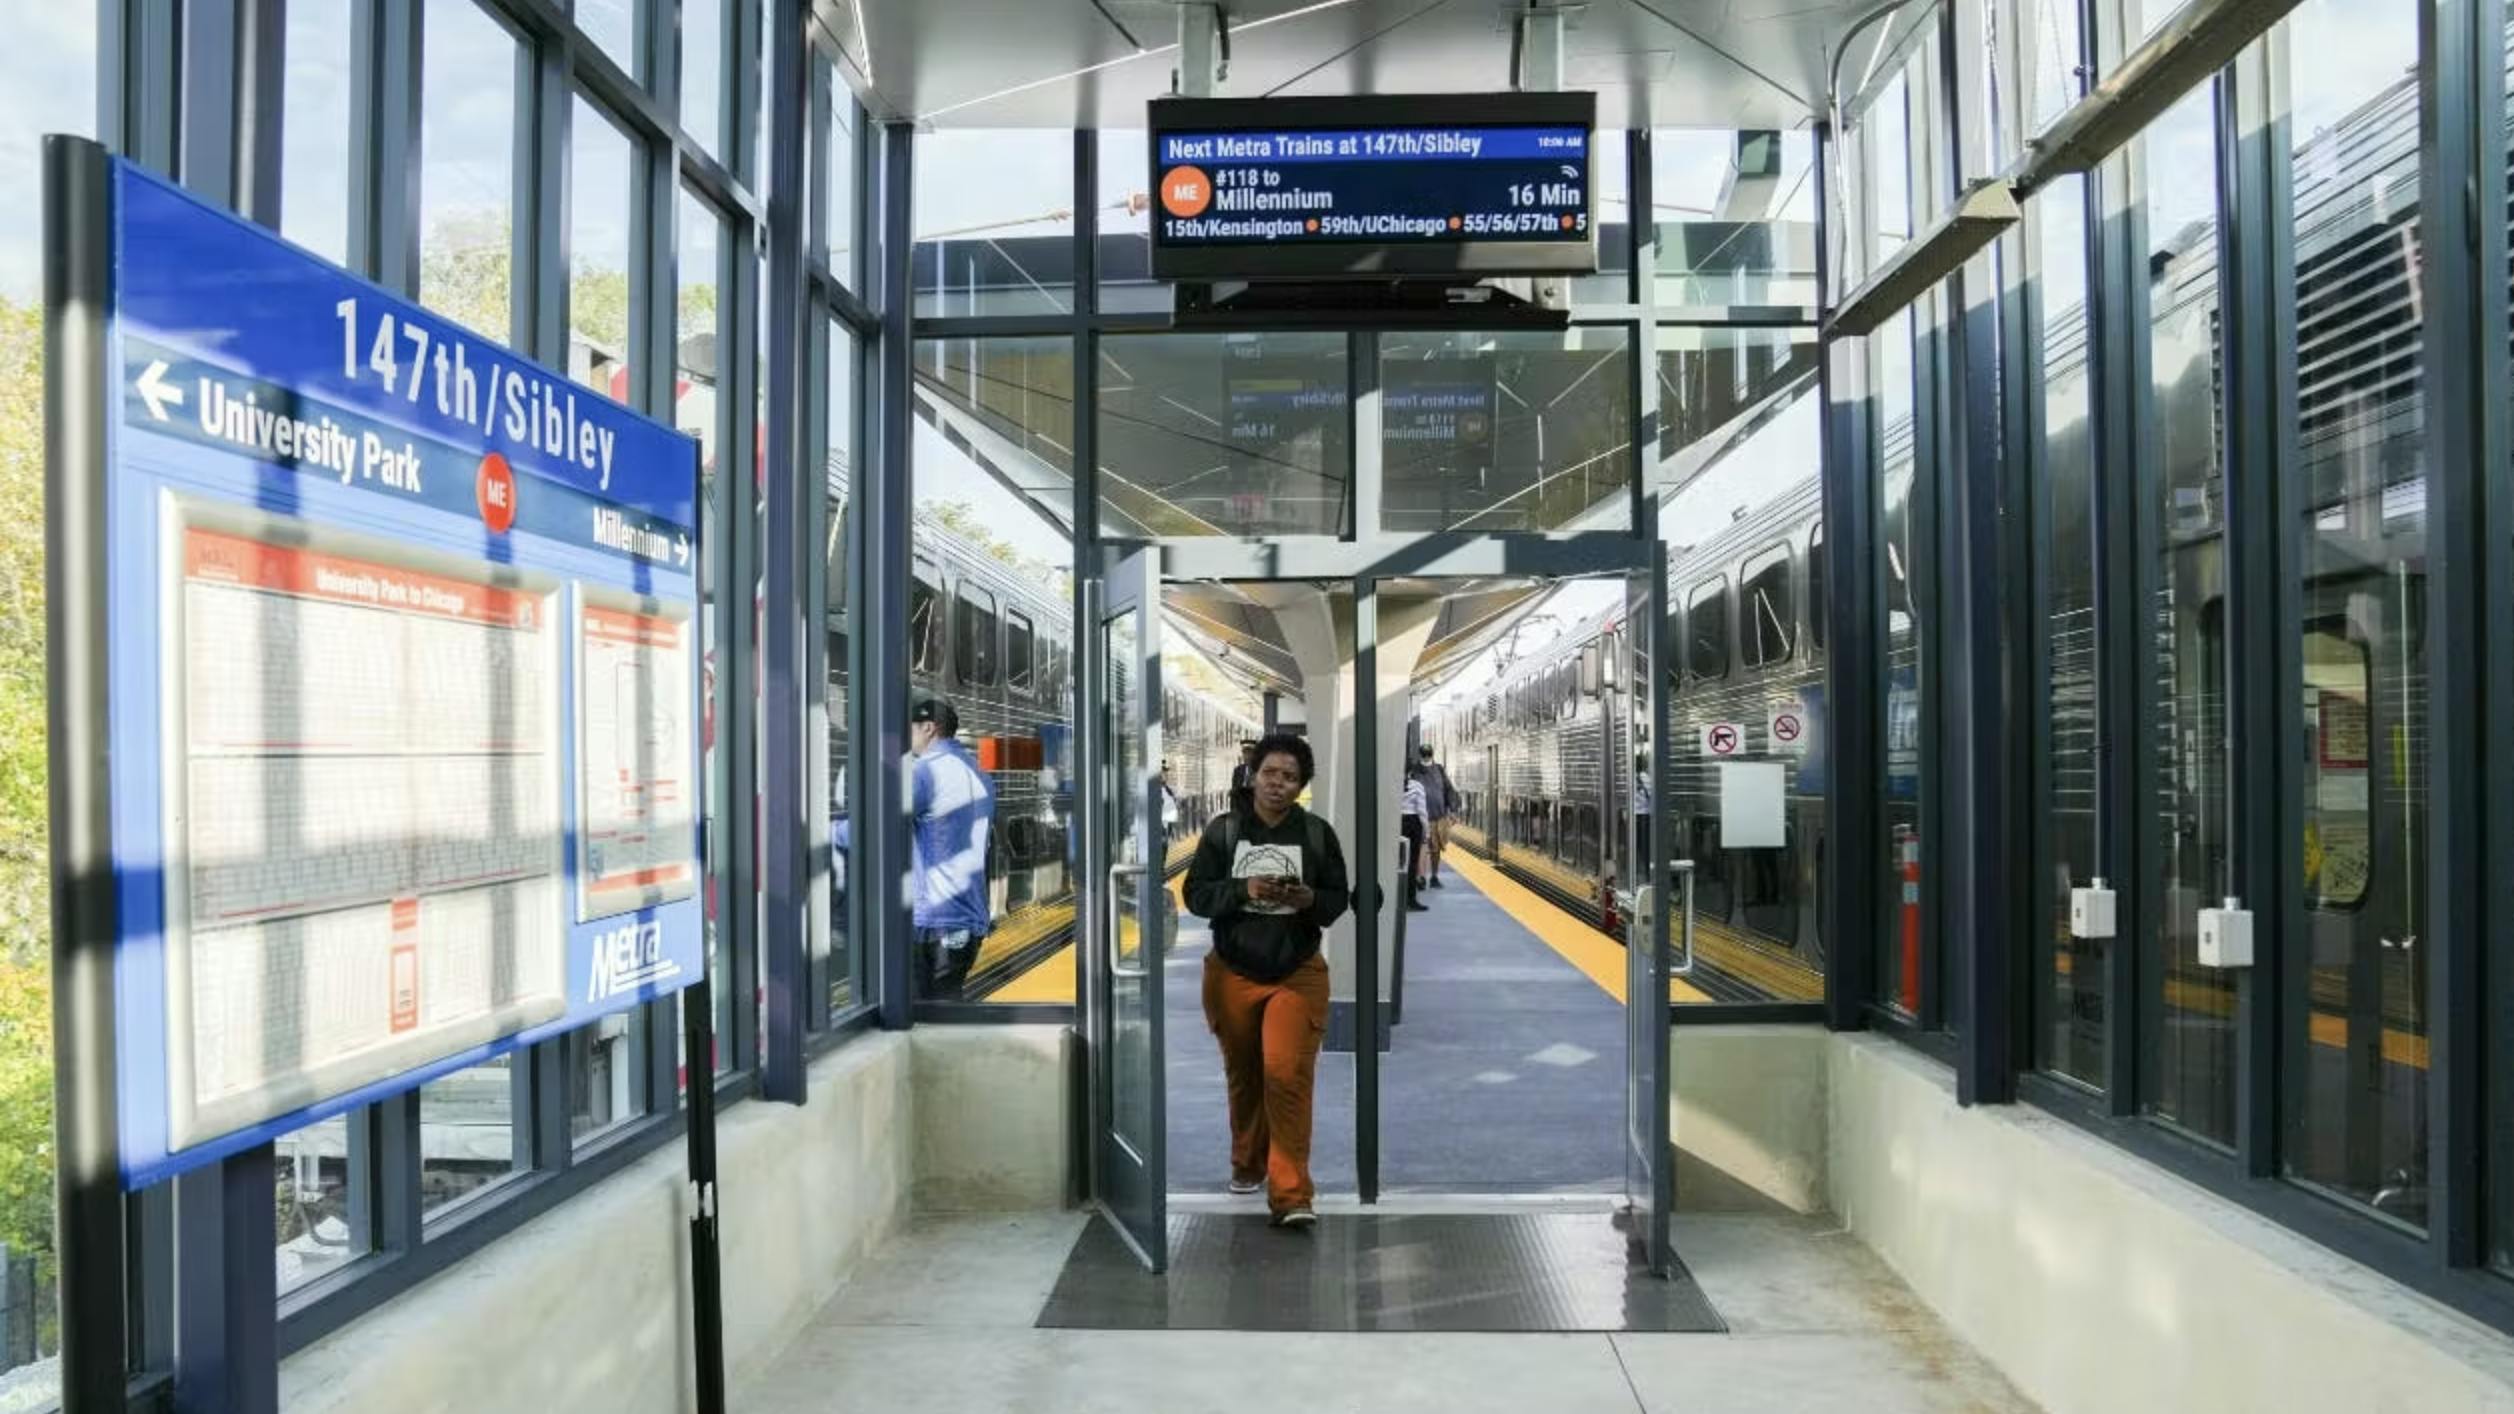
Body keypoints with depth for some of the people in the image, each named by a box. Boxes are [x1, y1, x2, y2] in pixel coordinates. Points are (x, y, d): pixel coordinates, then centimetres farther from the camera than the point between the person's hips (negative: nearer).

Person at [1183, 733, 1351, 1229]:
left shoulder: (1317, 834, -1)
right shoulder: (1223, 830, -2)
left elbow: (1339, 899, 3)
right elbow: (1196, 893, -4)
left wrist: (1310, 899, -19)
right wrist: (1244, 890, -20)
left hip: (1297, 974, -1)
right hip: (1233, 973, 2)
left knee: (1288, 1075, -13)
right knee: (1242, 1075, 17)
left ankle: (1291, 1194, -11)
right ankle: (1248, 1165, 40)